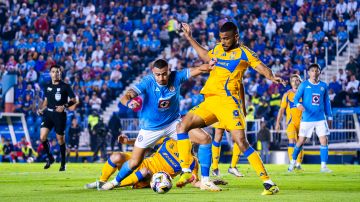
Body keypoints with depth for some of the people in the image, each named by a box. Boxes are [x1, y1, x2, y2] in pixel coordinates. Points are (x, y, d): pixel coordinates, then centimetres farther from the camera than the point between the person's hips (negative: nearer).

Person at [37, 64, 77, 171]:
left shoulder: (65, 86, -4)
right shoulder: (48, 86, 11)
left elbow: (74, 100, -4)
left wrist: (64, 106, -19)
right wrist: (41, 109, 7)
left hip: (60, 115, -4)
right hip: (48, 114, 4)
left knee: (61, 140, 2)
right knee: (42, 137, -11)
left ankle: (63, 164, 16)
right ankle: (50, 158, 11)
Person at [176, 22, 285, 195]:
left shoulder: (243, 52, 1)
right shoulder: (218, 49, 18)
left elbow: (261, 67, -7)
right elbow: (206, 57, 39)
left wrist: (272, 77, -28)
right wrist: (190, 38, 41)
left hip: (227, 101, -7)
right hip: (209, 101, 7)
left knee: (241, 141, -17)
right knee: (182, 126, -2)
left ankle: (268, 182, -14)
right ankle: (186, 172, 3)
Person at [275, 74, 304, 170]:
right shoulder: (287, 95, 4)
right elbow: (281, 109, 5)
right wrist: (278, 123, 1)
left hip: (302, 122, 2)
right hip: (291, 122, -2)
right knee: (292, 141, -17)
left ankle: (298, 163, 18)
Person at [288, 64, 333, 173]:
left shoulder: (323, 85, 8)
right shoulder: (304, 85, -1)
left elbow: (327, 102, 16)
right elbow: (296, 98, -4)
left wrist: (329, 117, 15)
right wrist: (298, 105, -26)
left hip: (320, 119, 2)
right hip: (307, 119, -2)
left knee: (324, 141, -6)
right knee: (301, 141, 2)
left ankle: (323, 166, 0)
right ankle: (293, 162, 21)